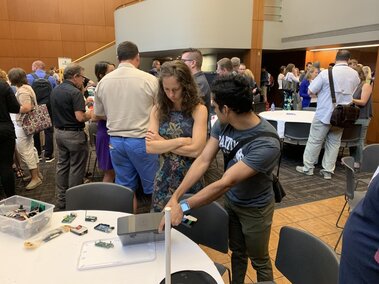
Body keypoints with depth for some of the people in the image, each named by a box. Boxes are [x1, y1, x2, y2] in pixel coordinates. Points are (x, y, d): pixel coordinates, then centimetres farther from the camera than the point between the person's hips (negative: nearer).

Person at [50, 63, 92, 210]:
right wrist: (90, 114, -5)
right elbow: (80, 117, -24)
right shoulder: (75, 92, -19)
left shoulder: (55, 91, 8)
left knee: (62, 165, 15)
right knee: (76, 168, 4)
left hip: (59, 132, 8)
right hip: (74, 134, -8)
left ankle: (61, 200, 24)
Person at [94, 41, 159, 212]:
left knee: (125, 188, 14)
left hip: (115, 140, 4)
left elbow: (99, 114, 12)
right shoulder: (149, 80, -11)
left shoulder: (103, 82, 1)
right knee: (154, 187, 9)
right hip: (141, 139, -4)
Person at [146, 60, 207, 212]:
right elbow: (150, 147, -8)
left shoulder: (198, 110, -9)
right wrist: (180, 141, -17)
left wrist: (162, 142, -10)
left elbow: (196, 150, -18)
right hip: (164, 179, 3)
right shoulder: (158, 109, 1)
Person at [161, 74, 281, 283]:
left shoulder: (266, 143, -35)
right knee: (236, 252, 25)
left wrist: (183, 206, -38)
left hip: (255, 208, -5)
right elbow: (203, 161, -16)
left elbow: (226, 182, -38)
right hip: (230, 200, 5)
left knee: (259, 261, 18)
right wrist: (175, 197, -23)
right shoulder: (222, 124, -15)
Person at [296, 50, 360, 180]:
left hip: (324, 114, -4)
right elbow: (352, 93, 18)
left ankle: (307, 167, 14)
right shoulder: (355, 75, 3)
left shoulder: (327, 73, -13)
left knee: (314, 141, 5)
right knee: (334, 143, 12)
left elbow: (311, 91, -9)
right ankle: (328, 170, 16)